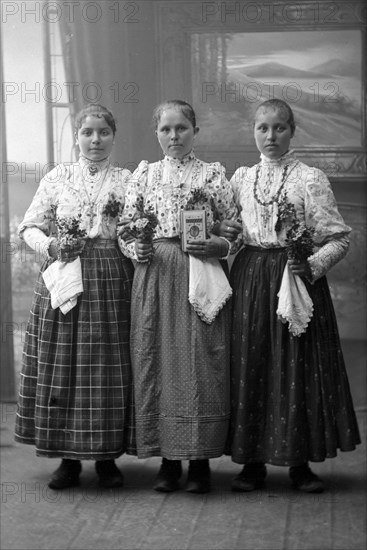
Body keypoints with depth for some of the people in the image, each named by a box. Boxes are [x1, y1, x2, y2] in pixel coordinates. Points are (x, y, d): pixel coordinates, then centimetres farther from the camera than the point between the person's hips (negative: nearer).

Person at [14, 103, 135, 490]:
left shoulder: (128, 181, 8)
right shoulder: (57, 178, 9)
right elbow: (29, 227, 7)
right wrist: (52, 246, -10)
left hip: (112, 283, 0)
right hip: (63, 279, 1)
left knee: (109, 367, 0)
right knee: (61, 368, 1)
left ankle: (106, 456, 14)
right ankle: (68, 457, 12)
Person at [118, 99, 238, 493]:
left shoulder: (212, 173, 5)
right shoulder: (143, 174, 12)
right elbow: (125, 227, 13)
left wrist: (217, 246, -14)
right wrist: (136, 248, -6)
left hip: (200, 278, -2)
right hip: (153, 275, 3)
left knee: (199, 360, -4)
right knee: (155, 360, 2)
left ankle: (200, 459, 7)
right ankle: (167, 458, 13)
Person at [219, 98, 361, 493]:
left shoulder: (310, 179, -2)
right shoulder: (241, 178, 10)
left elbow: (338, 239, -4)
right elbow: (226, 227, 21)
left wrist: (313, 265, -21)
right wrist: (225, 233, -1)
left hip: (296, 278, -3)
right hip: (250, 278, 3)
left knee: (298, 365, -1)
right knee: (249, 366, 3)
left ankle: (300, 463, 11)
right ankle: (252, 461, 14)